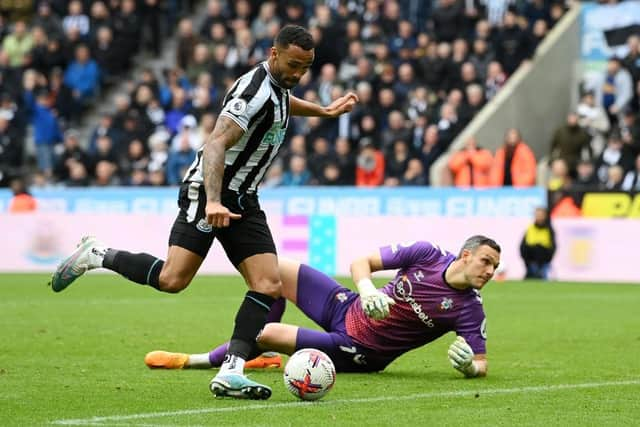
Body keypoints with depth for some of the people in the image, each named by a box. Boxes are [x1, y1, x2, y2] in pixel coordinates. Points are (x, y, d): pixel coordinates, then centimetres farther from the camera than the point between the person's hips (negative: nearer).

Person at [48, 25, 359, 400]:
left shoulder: (277, 85, 10)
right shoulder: (254, 91, -20)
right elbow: (216, 144, -31)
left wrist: (324, 111, 42)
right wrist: (213, 202, -42)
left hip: (242, 200, 9)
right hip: (207, 192, -9)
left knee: (269, 286, -8)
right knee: (172, 279, -20)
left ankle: (230, 373, -14)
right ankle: (96, 255, 3)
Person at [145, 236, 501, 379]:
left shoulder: (469, 309, -18)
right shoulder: (427, 254, -11)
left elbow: (481, 365, -14)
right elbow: (362, 263, -5)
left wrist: (469, 365, -38)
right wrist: (367, 289, -27)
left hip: (358, 353, -4)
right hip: (348, 307, 4)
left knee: (269, 332, -19)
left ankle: (191, 361, 2)